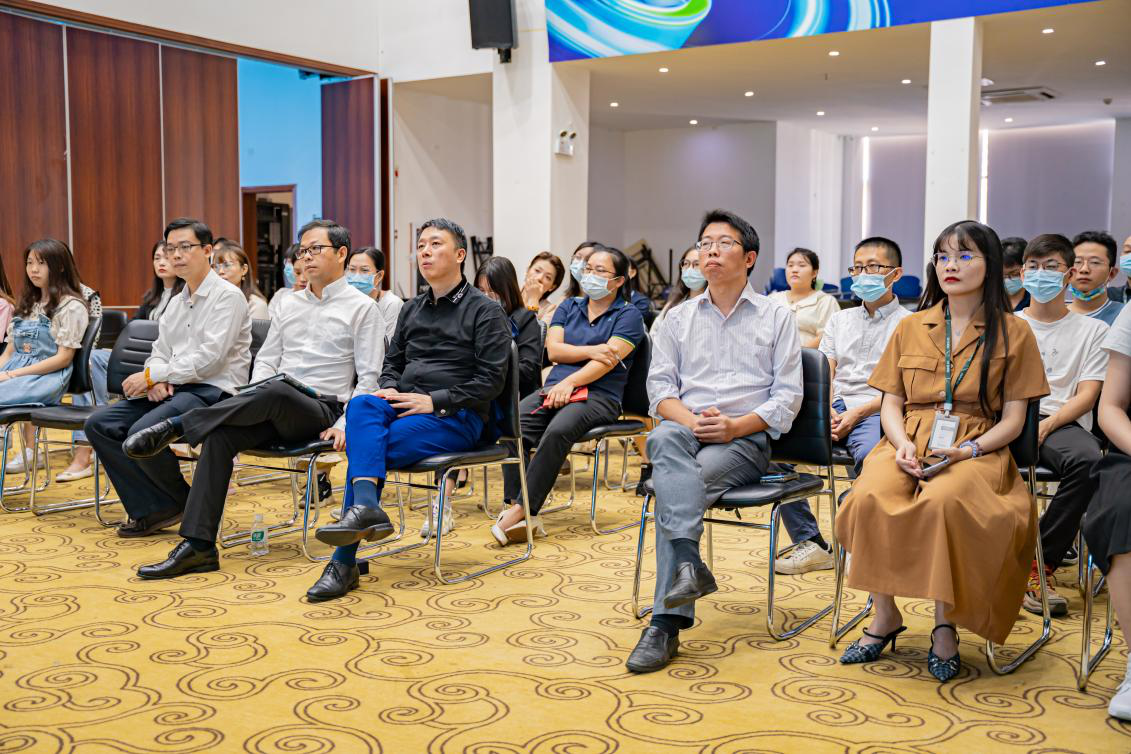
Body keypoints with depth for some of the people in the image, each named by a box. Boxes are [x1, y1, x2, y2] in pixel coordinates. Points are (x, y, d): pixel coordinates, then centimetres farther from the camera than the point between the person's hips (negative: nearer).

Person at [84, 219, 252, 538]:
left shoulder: (227, 296, -7)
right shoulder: (176, 302, 21)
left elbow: (208, 359, -16)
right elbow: (159, 353, 19)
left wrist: (151, 376, -13)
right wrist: (155, 380, -6)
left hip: (213, 391, -9)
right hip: (171, 390, 9)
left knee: (142, 433, -29)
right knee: (99, 424, -7)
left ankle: (183, 503, -3)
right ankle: (150, 509, -7)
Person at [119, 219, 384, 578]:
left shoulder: (362, 308, 5)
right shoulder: (289, 305, 23)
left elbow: (368, 377, -2)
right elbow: (265, 360, 21)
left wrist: (344, 425, -15)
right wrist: (253, 405, 1)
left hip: (320, 410, -5)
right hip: (273, 411, 5)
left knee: (278, 387, -38)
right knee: (219, 435, -25)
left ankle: (176, 425, -29)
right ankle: (198, 546, -25)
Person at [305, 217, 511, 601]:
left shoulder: (485, 311, 1)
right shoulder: (412, 309, 22)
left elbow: (491, 381, -8)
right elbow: (392, 362, 25)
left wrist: (434, 401, -16)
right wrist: (389, 389, 0)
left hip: (457, 416, -5)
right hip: (404, 405, 6)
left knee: (366, 444, -28)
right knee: (360, 406, -31)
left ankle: (345, 561, -28)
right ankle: (366, 507, -48)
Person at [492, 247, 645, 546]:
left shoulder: (628, 315, 6)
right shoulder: (569, 307, 22)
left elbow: (608, 360, -8)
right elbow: (553, 349, 9)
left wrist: (569, 382, -18)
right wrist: (590, 351, -7)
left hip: (599, 395, -4)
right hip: (555, 387, 5)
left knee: (558, 430, -36)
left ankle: (522, 510, -31)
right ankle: (513, 505, -31)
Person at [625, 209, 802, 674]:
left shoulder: (776, 318, 11)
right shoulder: (678, 318, 20)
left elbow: (787, 395, 3)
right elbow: (659, 386, 10)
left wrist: (736, 426, -14)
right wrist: (692, 420, -12)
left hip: (746, 439, -2)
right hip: (687, 428, 2)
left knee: (670, 486, -32)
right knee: (664, 441, -37)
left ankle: (667, 622, -34)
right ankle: (689, 562, -50)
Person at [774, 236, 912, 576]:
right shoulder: (839, 320, 25)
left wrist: (857, 413, -16)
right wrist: (827, 411, -7)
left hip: (876, 412, -5)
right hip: (834, 409, 5)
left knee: (869, 455, -40)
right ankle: (810, 542, -15)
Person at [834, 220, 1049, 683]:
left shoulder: (1013, 333, 8)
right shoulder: (910, 328, 17)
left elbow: (1012, 419, 4)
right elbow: (890, 404, 13)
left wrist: (967, 450, -14)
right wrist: (903, 444, -8)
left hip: (977, 450, -2)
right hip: (910, 444, 3)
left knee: (943, 502, -38)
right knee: (869, 497, -31)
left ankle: (945, 624, -19)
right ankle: (884, 615, -13)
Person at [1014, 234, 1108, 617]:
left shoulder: (1093, 330, 15)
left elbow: (1086, 396, 4)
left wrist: (1046, 425, -15)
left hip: (1062, 423, -1)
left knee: (1088, 460, -37)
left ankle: (1040, 563, -24)